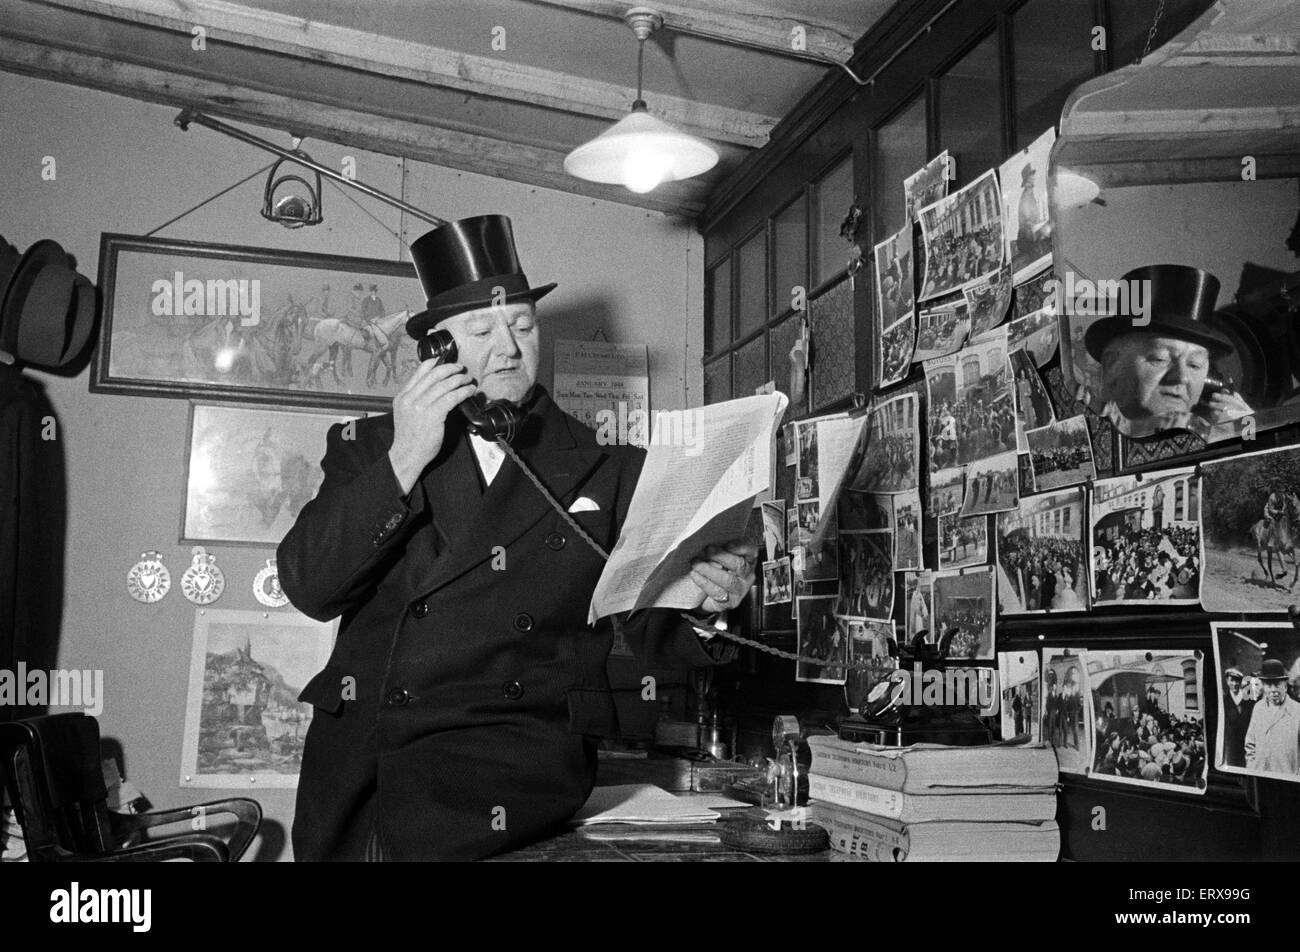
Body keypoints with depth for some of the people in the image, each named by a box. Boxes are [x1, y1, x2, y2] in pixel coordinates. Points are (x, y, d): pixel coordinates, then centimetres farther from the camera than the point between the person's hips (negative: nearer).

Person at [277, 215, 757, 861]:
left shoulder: (611, 470, 9)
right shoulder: (369, 448, 12)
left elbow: (653, 637, 8)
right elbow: (309, 589, -1)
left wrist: (702, 608, -15)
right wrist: (402, 461, -10)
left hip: (514, 753, -2)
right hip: (357, 752, 2)